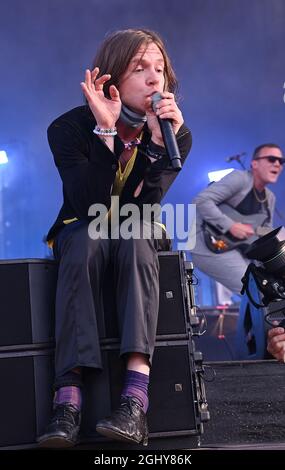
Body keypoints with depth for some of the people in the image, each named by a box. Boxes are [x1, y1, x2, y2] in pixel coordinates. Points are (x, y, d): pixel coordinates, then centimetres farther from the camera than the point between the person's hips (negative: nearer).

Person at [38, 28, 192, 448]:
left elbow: (141, 207, -21)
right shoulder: (71, 127, -15)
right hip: (81, 234, -1)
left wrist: (157, 141, -33)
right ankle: (68, 399, -47)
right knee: (89, 236, -36)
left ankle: (136, 399, -50)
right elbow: (89, 207, -28)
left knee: (135, 234, -35)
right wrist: (105, 130, -35)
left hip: (138, 236, 1)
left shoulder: (176, 133, -9)